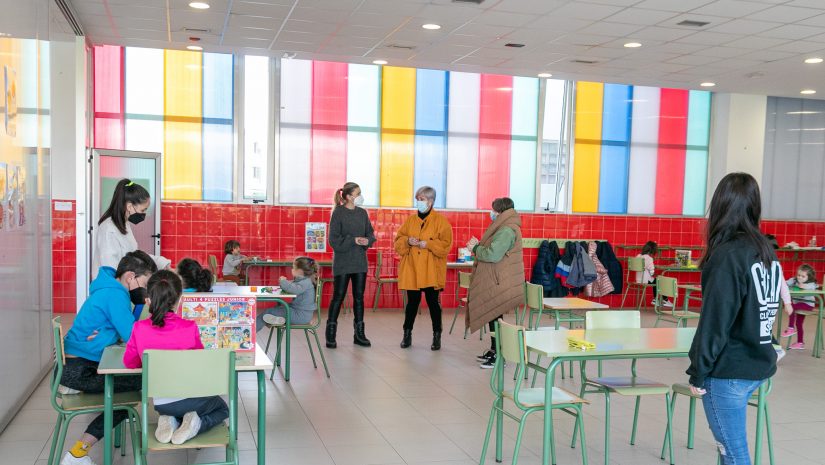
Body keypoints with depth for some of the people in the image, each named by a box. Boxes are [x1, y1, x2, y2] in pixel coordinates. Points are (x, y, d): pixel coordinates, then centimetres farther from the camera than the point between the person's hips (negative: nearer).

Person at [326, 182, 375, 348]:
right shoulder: (338, 213, -8)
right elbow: (334, 240, -12)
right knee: (338, 297, -2)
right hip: (342, 262, -5)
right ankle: (331, 335, 7)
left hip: (360, 262, 5)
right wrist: (353, 240, -20)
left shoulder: (362, 213, 7)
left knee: (359, 297, 9)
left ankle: (359, 334, 17)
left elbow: (371, 234, 11)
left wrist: (367, 240, -11)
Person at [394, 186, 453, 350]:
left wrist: (428, 244, -18)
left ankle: (437, 336, 12)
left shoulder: (440, 220, -1)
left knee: (432, 301, 0)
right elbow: (398, 240, 11)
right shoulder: (410, 220, 11)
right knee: (412, 301, 7)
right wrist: (407, 241, -10)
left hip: (430, 271, -3)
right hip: (411, 269, 3)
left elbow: (446, 244, -8)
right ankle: (407, 334, 19)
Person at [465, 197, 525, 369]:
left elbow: (492, 255, -25)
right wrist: (478, 246, 3)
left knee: (495, 316, -5)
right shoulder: (504, 228, 16)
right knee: (493, 316, 16)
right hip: (495, 282, 10)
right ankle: (494, 350, 27)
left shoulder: (507, 231, -19)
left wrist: (475, 248, -9)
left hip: (500, 284, -10)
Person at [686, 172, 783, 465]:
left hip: (728, 372, -7)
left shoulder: (728, 255, -17)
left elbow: (715, 321, -17)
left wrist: (697, 373, -9)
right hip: (758, 366, 7)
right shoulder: (767, 250, 6)